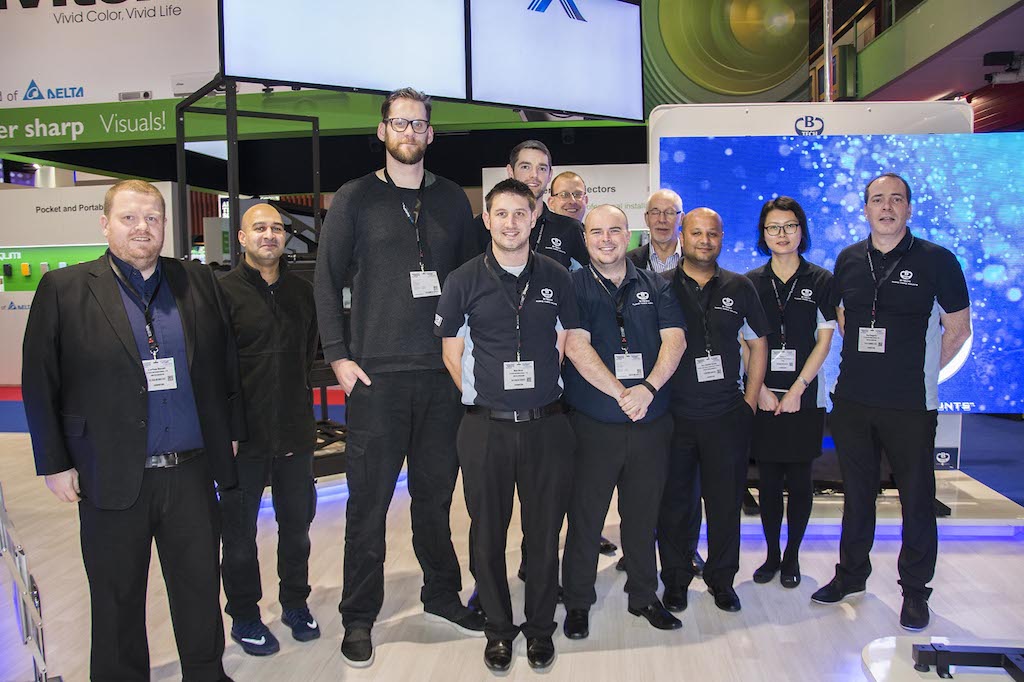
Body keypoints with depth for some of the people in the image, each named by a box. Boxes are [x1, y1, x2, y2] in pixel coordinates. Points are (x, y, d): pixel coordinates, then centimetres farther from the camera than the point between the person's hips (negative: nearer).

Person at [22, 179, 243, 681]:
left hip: (192, 474, 2)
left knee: (201, 588, 14)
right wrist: (54, 464, -3)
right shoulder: (63, 289, -2)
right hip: (112, 480, -2)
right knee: (118, 601, 13)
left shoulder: (198, 282, 6)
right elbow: (39, 383, -1)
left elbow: (225, 364, 10)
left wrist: (230, 433, 9)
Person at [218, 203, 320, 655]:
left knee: (297, 522, 15)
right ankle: (244, 615, 28)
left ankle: (295, 602, 34)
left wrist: (296, 393, 11)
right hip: (243, 433, -4)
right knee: (239, 529, 10)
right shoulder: (223, 291, -8)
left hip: (295, 431, 5)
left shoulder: (302, 291, 8)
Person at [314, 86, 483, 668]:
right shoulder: (355, 199, 3)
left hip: (444, 372, 3)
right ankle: (360, 615, 18)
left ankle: (442, 594, 30)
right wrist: (338, 355, -6)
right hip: (376, 374, -3)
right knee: (370, 498, 3)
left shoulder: (452, 200, 12)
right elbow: (327, 281, 2)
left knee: (436, 491, 13)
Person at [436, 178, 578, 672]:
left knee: (545, 533, 10)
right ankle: (498, 628, 28)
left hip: (546, 424, 1)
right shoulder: (464, 281, 0)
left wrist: (544, 389, 7)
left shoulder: (556, 278, 5)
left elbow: (566, 343, 13)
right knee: (488, 533, 10)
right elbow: (452, 352, 5)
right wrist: (482, 396, 2)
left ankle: (540, 627, 28)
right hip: (486, 427, -1)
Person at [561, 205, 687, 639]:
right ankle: (578, 603, 23)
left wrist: (648, 388, -18)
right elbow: (576, 346, -13)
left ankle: (644, 596, 32)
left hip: (651, 424, 3)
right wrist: (621, 394, -20)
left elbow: (675, 339, -1)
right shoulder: (573, 287, -1)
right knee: (585, 516, 6)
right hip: (593, 425, -3)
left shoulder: (655, 287, 9)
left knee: (643, 515, 14)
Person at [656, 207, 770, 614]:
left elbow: (758, 343, 14)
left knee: (726, 501, 8)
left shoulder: (739, 288, 7)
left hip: (728, 416, 2)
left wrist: (750, 400, 7)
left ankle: (722, 579, 25)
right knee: (676, 503, 7)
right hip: (674, 415, -1)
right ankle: (676, 580, 23)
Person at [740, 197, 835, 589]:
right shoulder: (750, 283, 5)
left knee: (799, 479, 6)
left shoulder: (822, 281, 2)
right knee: (768, 479, 7)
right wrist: (760, 389, -7)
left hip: (804, 396, -1)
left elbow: (824, 340, -2)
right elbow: (742, 342, 3)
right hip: (763, 395, 1)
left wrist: (797, 389, -10)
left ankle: (792, 556, 19)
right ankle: (772, 554, 20)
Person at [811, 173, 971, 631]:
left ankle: (914, 591, 21)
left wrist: (920, 374, 3)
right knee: (856, 493, 15)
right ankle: (851, 575, 31)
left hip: (910, 405, -3)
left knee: (917, 499, 5)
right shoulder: (848, 260, 7)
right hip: (851, 400, 4)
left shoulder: (937, 260, -5)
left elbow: (957, 331, 1)